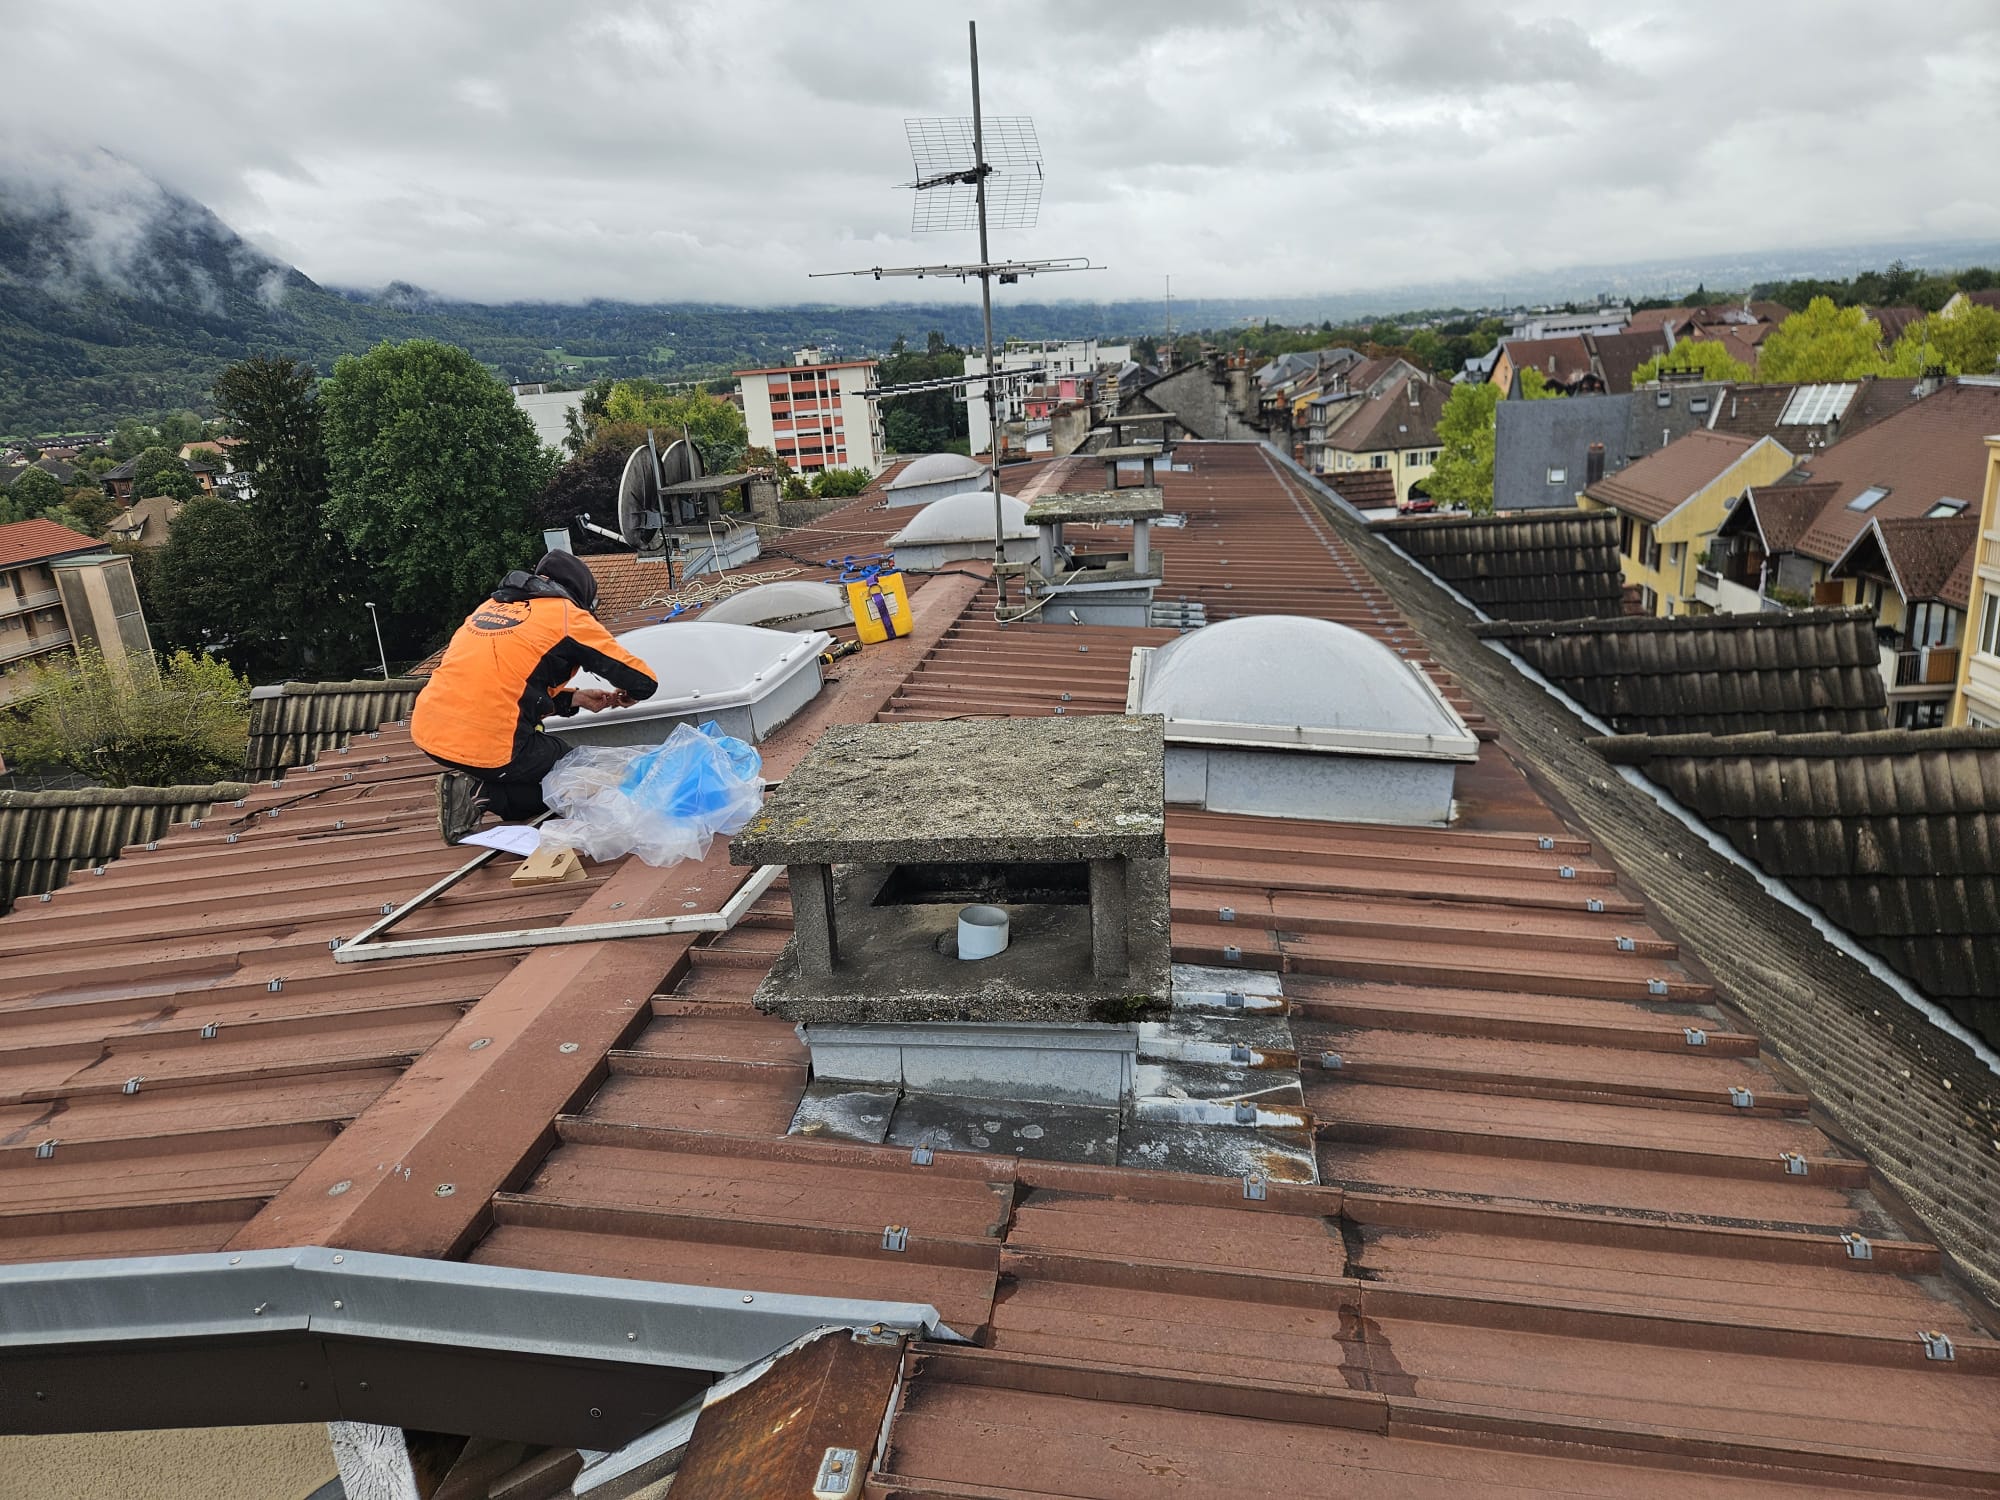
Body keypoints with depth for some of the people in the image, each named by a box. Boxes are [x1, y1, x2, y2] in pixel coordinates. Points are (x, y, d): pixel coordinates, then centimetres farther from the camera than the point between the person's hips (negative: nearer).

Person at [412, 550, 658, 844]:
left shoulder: (491, 606, 19)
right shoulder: (567, 615, 1)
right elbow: (643, 682, 3)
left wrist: (575, 698, 25)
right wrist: (626, 696, 27)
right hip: (488, 749, -7)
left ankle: (470, 782, 7)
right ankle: (482, 794, -3)